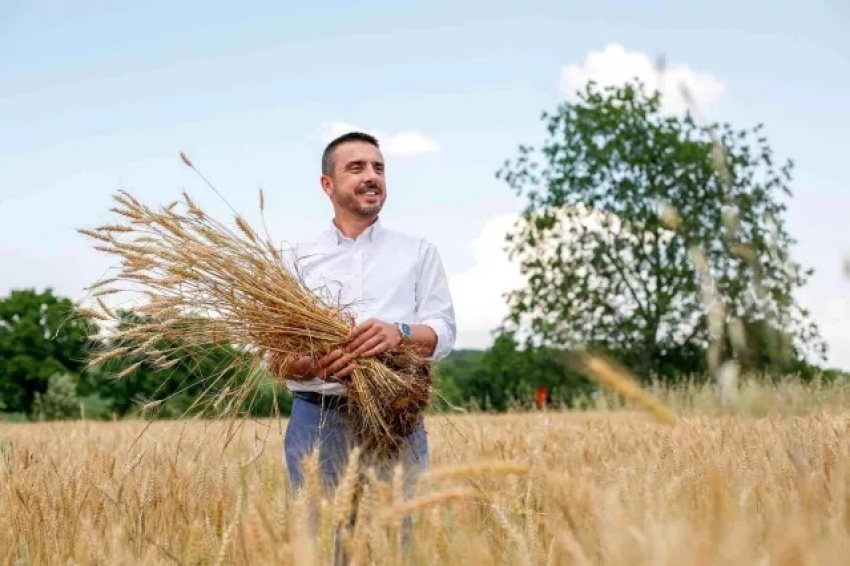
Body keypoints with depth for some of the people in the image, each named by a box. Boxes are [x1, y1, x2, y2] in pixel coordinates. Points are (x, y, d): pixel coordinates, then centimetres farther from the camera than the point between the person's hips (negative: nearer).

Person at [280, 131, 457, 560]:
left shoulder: (419, 252, 12)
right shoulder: (299, 259, 10)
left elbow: (443, 334, 3)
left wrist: (399, 333, -20)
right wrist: (316, 366, -20)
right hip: (318, 419, 0)